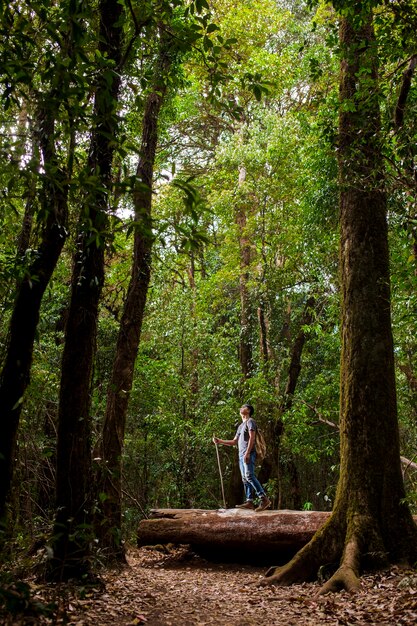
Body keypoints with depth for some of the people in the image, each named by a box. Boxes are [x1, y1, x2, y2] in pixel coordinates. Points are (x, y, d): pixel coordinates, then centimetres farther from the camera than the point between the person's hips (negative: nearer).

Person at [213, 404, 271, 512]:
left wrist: (247, 453, -20)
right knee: (244, 478, 1)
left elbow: (252, 437, -10)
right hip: (241, 455, 9)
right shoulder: (240, 426, 28)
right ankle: (249, 502, -3)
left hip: (249, 454, -9)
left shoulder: (250, 421, 3)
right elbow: (234, 442, 29)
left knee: (249, 476, -21)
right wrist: (219, 441, 20)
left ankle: (264, 499, -24)